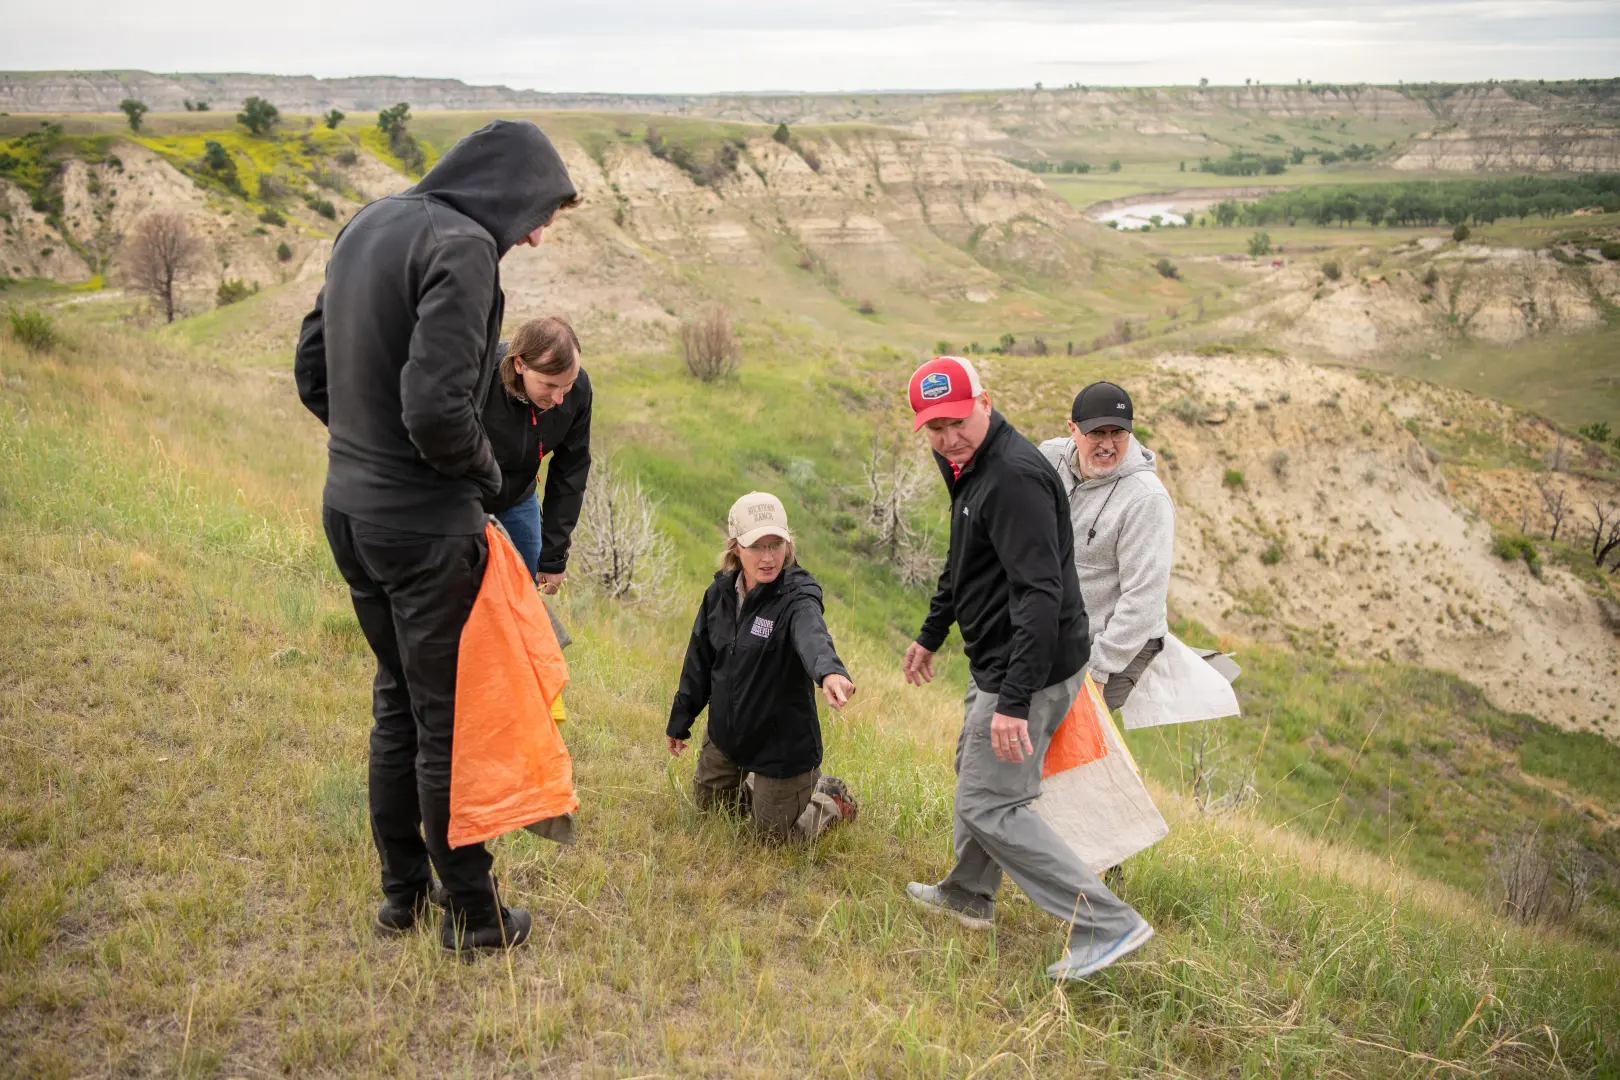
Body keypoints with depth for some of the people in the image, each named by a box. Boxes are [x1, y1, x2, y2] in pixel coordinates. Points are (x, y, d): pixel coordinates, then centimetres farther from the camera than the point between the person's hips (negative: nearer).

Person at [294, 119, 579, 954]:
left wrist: (366, 441, 14)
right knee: (448, 720, 4)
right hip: (425, 522, -8)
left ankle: (401, 891, 33)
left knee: (398, 701, 20)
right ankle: (472, 914, 19)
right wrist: (485, 473, -8)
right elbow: (438, 407, -26)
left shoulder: (369, 224, 10)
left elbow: (312, 368, 14)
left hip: (348, 505, 8)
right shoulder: (462, 246, -18)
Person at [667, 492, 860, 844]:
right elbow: (700, 659, 7)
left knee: (773, 835, 7)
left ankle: (832, 800, 33)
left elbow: (812, 635, -49)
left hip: (781, 743, -6)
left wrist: (830, 671, -72)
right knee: (707, 801, 25)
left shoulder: (796, 597, -25)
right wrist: (680, 721, 16)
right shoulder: (720, 593, -6)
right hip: (725, 734, 6)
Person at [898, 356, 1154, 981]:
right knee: (974, 772, 25)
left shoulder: (1015, 476, -25)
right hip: (994, 663, 10)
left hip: (1028, 668, -10)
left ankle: (1108, 925, -2)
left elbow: (1040, 596, -31)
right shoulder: (966, 465, 8)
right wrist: (931, 635, 32)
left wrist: (1014, 701, -34)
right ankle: (968, 894, 46)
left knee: (991, 805, -6)